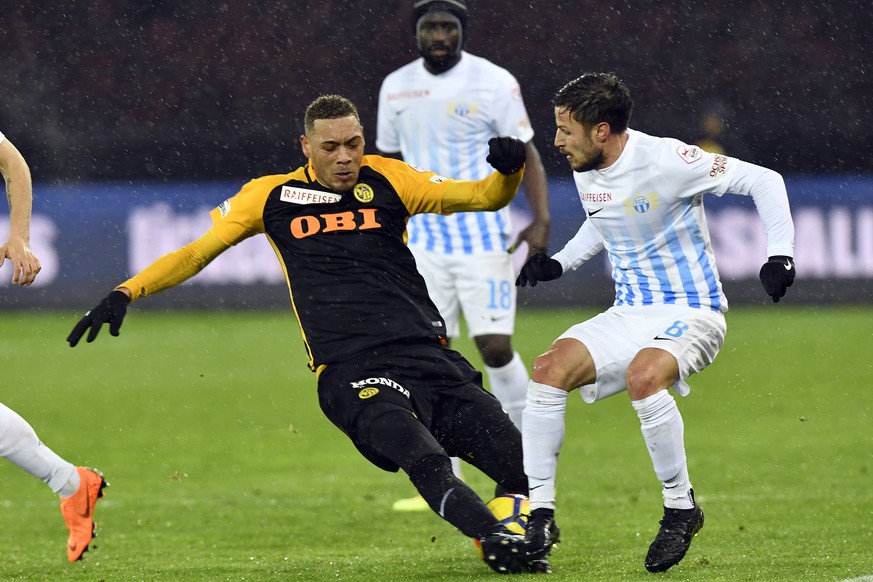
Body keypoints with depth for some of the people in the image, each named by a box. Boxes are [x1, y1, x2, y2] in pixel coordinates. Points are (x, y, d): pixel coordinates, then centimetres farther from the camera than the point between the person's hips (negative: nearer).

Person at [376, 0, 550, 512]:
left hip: (484, 236, -4)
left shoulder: (494, 83, -5)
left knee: (495, 347, -10)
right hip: (424, 239, 4)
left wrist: (541, 220, -16)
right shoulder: (396, 88, 7)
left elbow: (525, 154, -3)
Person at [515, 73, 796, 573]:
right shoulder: (585, 171, 4)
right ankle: (539, 515, -13)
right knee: (550, 368, -17)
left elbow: (764, 181, -14)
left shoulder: (664, 161, -19)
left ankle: (682, 508, -18)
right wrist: (558, 263, 12)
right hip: (629, 315, 7)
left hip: (691, 314, -7)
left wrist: (780, 253, -21)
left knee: (643, 375, -37)